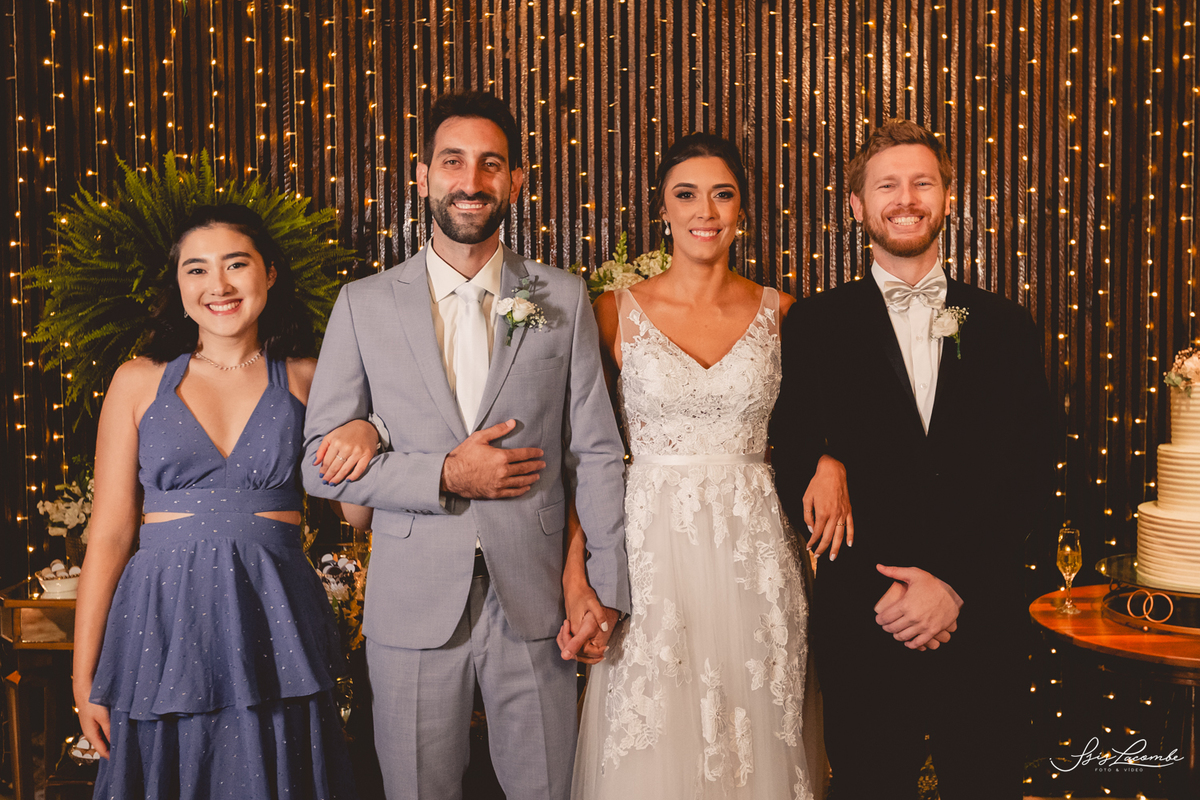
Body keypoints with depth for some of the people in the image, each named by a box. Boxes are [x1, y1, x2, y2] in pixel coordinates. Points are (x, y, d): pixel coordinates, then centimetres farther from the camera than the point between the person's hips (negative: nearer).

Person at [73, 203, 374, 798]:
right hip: (163, 623, 0)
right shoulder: (139, 381, 3)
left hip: (274, 623, 1)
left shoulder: (308, 380, 6)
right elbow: (110, 532, 2)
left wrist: (365, 433, -13)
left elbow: (357, 512, 6)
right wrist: (85, 678, 1)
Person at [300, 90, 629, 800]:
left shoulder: (564, 298, 3)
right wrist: (445, 475, -12)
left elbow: (596, 453, 3)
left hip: (535, 604, 0)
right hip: (414, 605, 0)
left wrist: (608, 590, -1)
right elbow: (321, 463, 0)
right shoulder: (364, 304, 1)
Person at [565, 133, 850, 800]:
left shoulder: (780, 313, 6)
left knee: (756, 743, 9)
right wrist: (574, 577, -7)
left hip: (756, 550, 2)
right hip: (652, 550, -1)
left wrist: (831, 463, -3)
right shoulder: (618, 313, 0)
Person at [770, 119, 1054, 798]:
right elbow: (798, 471, -2)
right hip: (864, 622, -1)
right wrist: (883, 589, -10)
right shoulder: (818, 325, 1)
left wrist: (955, 587, -9)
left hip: (985, 622, 2)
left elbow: (1032, 477, 2)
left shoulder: (1006, 326, 6)